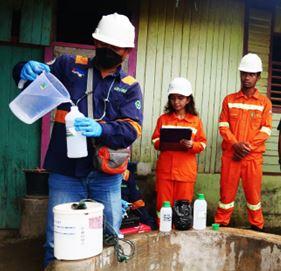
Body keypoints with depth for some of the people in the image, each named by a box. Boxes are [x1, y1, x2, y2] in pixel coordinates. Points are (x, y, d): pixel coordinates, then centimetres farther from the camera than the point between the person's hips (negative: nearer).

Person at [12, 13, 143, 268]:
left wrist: (101, 129, -27)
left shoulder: (130, 87, 5)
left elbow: (131, 129, -8)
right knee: (58, 243, 4)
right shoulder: (69, 65, 5)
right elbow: (22, 73, 6)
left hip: (106, 176, 1)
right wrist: (27, 70, -18)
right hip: (66, 172, -1)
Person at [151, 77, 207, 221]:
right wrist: (163, 143, -14)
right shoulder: (163, 119, 5)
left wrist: (192, 145, -15)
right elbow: (155, 141, 7)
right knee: (163, 204, 5)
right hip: (165, 170, 0)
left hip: (186, 171, 0)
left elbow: (202, 143, 5)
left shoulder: (196, 120, 4)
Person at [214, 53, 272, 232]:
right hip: (230, 154, 1)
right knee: (227, 191, 5)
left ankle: (257, 227, 21)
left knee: (253, 193, 6)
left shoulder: (264, 102, 5)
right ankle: (221, 224, 17)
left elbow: (265, 130, -1)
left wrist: (248, 146, -13)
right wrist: (235, 144, -14)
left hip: (253, 156, 0)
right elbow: (223, 126, 1)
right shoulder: (229, 100, 8)